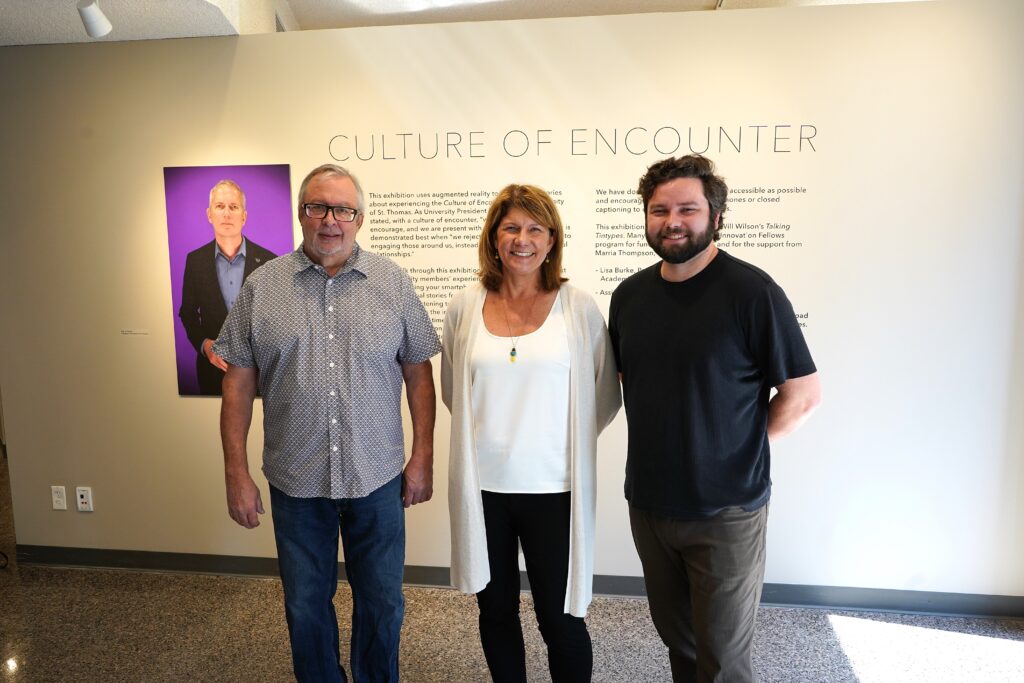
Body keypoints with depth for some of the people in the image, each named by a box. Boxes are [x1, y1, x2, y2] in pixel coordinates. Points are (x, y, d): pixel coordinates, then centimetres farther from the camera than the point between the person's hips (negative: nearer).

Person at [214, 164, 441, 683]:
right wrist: (236, 473, -2)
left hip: (377, 477, 0)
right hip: (295, 482, 1)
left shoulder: (393, 283, -2)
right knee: (306, 605, 18)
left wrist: (423, 456, -2)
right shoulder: (261, 287, -2)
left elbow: (418, 372, 1)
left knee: (381, 602, 16)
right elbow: (238, 383, 0)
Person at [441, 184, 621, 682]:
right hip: (481, 486, 3)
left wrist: (564, 441, 5)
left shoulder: (579, 309, -5)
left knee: (560, 619, 7)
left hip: (552, 488, -2)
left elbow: (605, 397, 3)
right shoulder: (464, 308, 0)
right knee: (495, 611, 18)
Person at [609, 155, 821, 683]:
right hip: (647, 504, 5)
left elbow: (803, 392, -10)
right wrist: (662, 439, 6)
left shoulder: (751, 291, -14)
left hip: (726, 514, -5)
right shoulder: (629, 294, 2)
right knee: (676, 639, 21)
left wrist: (742, 450, -7)